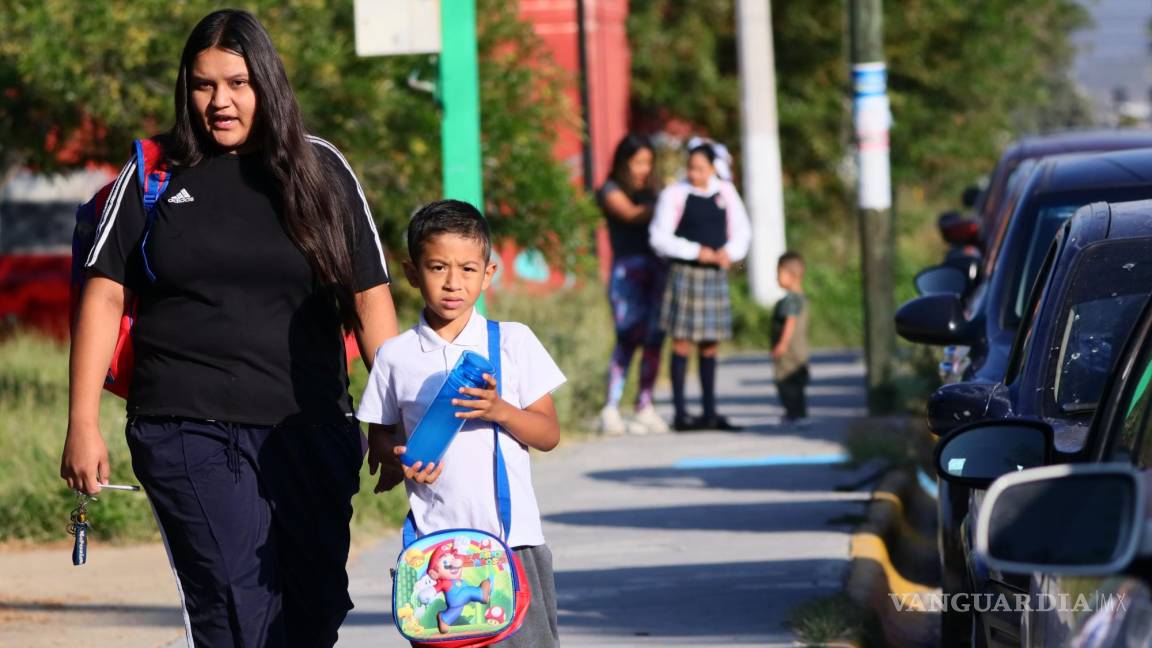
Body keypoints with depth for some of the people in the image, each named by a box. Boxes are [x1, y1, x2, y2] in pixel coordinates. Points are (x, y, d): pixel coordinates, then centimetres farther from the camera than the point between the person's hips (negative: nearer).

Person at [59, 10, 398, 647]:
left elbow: (369, 297, 9)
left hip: (308, 433, 2)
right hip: (188, 432, -2)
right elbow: (104, 296, 5)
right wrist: (83, 424, -3)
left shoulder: (320, 170, 8)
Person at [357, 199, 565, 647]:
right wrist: (399, 459, -10)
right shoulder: (396, 356, 4)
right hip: (434, 538, 0)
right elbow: (379, 438, 12)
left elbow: (548, 434, 3)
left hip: (512, 533, 0)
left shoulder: (514, 342, 3)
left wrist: (501, 411, -14)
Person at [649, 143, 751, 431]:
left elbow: (742, 232, 13)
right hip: (685, 274, -4)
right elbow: (659, 238, -8)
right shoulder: (674, 195, -5)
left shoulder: (726, 192, 7)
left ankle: (709, 413, 15)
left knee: (710, 344, 9)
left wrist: (730, 252, -7)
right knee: (682, 342, -4)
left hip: (716, 275, 4)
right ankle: (680, 414, -1)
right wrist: (696, 251, -14)